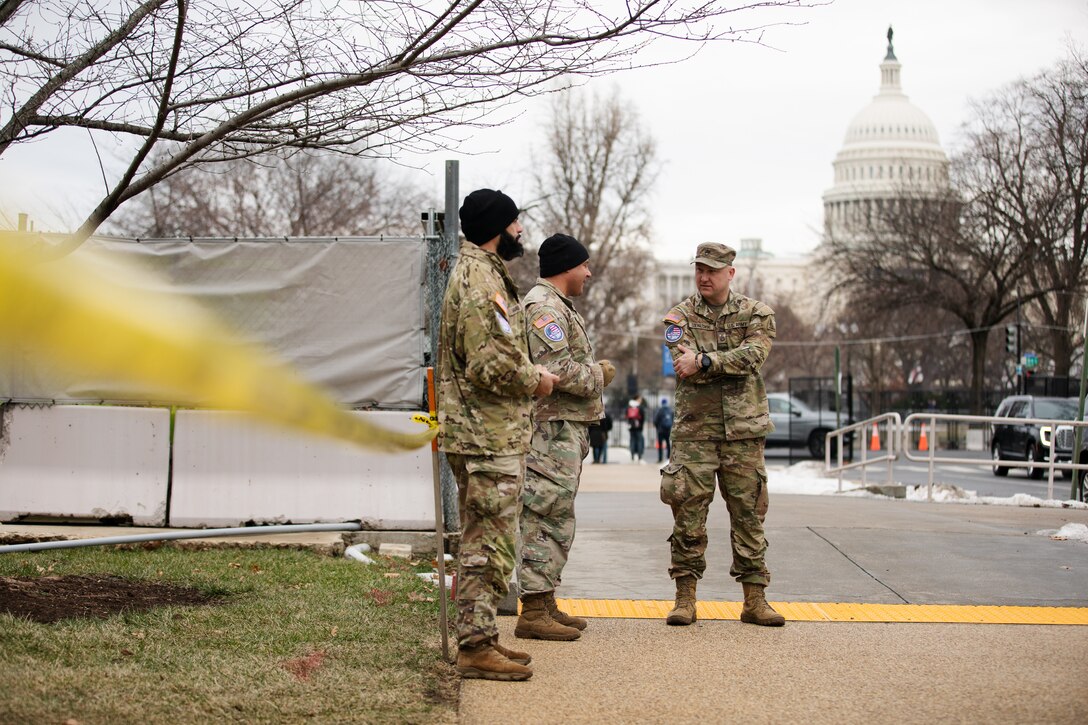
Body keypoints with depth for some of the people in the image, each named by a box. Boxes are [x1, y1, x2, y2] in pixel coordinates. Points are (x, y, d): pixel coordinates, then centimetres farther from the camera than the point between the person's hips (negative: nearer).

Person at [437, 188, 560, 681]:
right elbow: (487, 364, -24)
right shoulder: (480, 280, -16)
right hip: (490, 436, -11)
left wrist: (529, 373, 13)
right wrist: (534, 380, -10)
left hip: (491, 432, 11)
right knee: (490, 544, -8)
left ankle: (480, 638, 23)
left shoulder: (483, 274, 18)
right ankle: (475, 647, -4)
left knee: (483, 542, 15)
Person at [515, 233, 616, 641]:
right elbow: (557, 370, -24)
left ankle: (545, 604, 20)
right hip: (553, 428, -11)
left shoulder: (558, 306, 21)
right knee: (549, 518, -10)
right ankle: (533, 613, -9)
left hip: (567, 429, 11)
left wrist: (594, 371, 12)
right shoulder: (544, 307, -14)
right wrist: (599, 375, -10)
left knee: (556, 519, 14)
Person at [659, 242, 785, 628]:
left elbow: (753, 355, -13)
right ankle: (685, 597, 6)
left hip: (743, 431, 1)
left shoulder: (756, 314, 8)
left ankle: (754, 599, 11)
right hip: (694, 430, 0)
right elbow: (685, 366, -10)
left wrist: (705, 361, -20)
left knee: (748, 514, 4)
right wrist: (731, 363, -17)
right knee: (688, 513, -2)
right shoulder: (680, 317, 7)